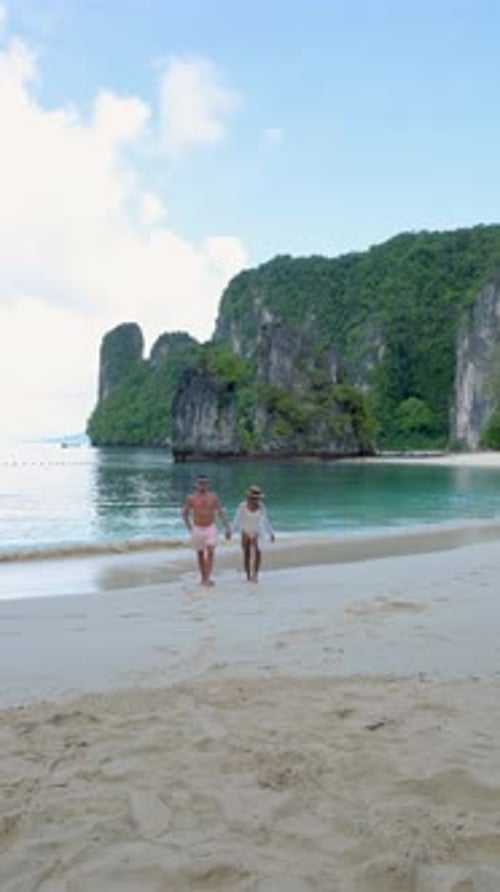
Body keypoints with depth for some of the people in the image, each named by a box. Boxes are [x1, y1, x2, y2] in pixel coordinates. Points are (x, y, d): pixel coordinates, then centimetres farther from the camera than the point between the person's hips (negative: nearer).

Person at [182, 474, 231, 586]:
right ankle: (203, 577, 23)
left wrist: (227, 527, -4)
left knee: (211, 552, -14)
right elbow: (185, 513, 7)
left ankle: (208, 578, -15)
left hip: (210, 528, 0)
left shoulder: (213, 496, -1)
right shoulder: (191, 498, -4)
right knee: (200, 554, 10)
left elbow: (220, 513, 1)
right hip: (197, 529, 0)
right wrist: (189, 528, 3)